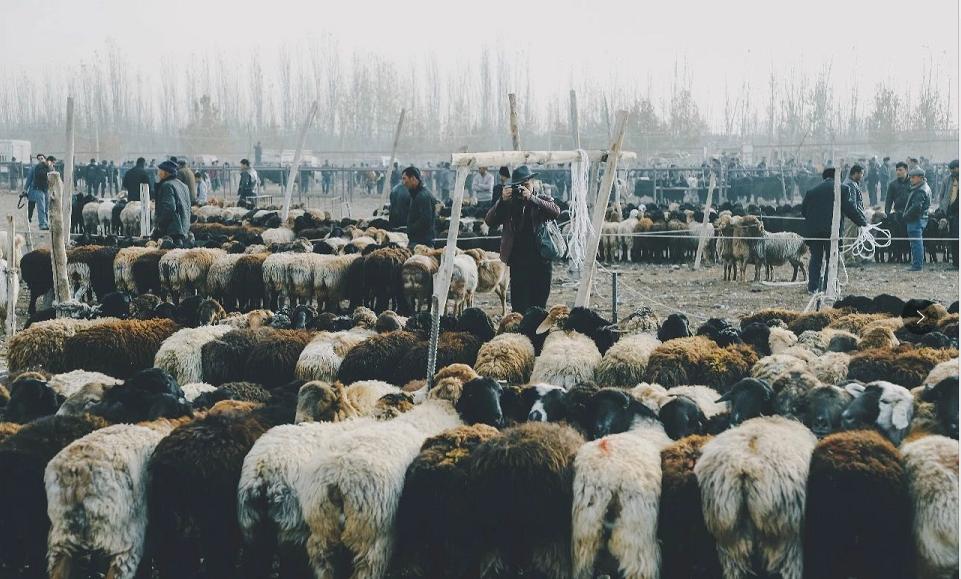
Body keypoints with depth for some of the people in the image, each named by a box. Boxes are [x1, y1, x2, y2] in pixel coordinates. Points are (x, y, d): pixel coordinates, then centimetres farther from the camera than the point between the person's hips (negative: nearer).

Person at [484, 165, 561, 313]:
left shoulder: (542, 200, 6)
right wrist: (502, 200, -16)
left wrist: (531, 198, -23)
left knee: (539, 306, 6)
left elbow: (556, 211, -15)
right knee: (519, 307, -5)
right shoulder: (509, 202, 6)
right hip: (518, 263, 0)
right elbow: (489, 221, -3)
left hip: (541, 261, 0)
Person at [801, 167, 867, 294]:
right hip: (832, 229, -3)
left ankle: (813, 287, 9)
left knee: (815, 259, 12)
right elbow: (850, 209, -2)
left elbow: (803, 210, 13)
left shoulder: (812, 191, 12)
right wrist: (863, 222, 6)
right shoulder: (843, 189, 2)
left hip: (813, 229, 3)